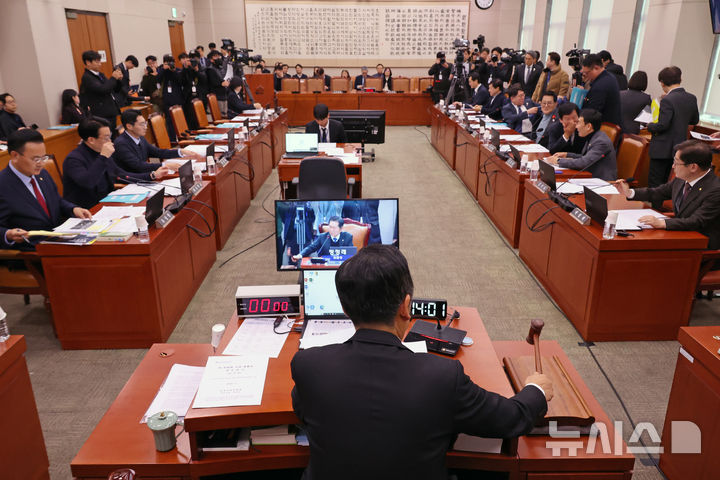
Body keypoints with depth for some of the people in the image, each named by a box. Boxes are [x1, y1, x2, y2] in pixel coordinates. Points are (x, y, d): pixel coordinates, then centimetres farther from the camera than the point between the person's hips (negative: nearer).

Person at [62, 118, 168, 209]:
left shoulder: (101, 153, 10)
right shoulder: (74, 159, -13)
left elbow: (122, 176, 21)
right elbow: (87, 183, -31)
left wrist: (153, 175, 17)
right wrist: (103, 158, -26)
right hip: (86, 213, -8)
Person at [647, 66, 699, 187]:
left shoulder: (667, 100, -18)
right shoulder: (692, 98, 5)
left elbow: (663, 125, -21)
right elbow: (695, 121, 17)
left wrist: (649, 126, -3)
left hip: (663, 148, -8)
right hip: (679, 148, 8)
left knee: (654, 183, -1)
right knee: (664, 182, 17)